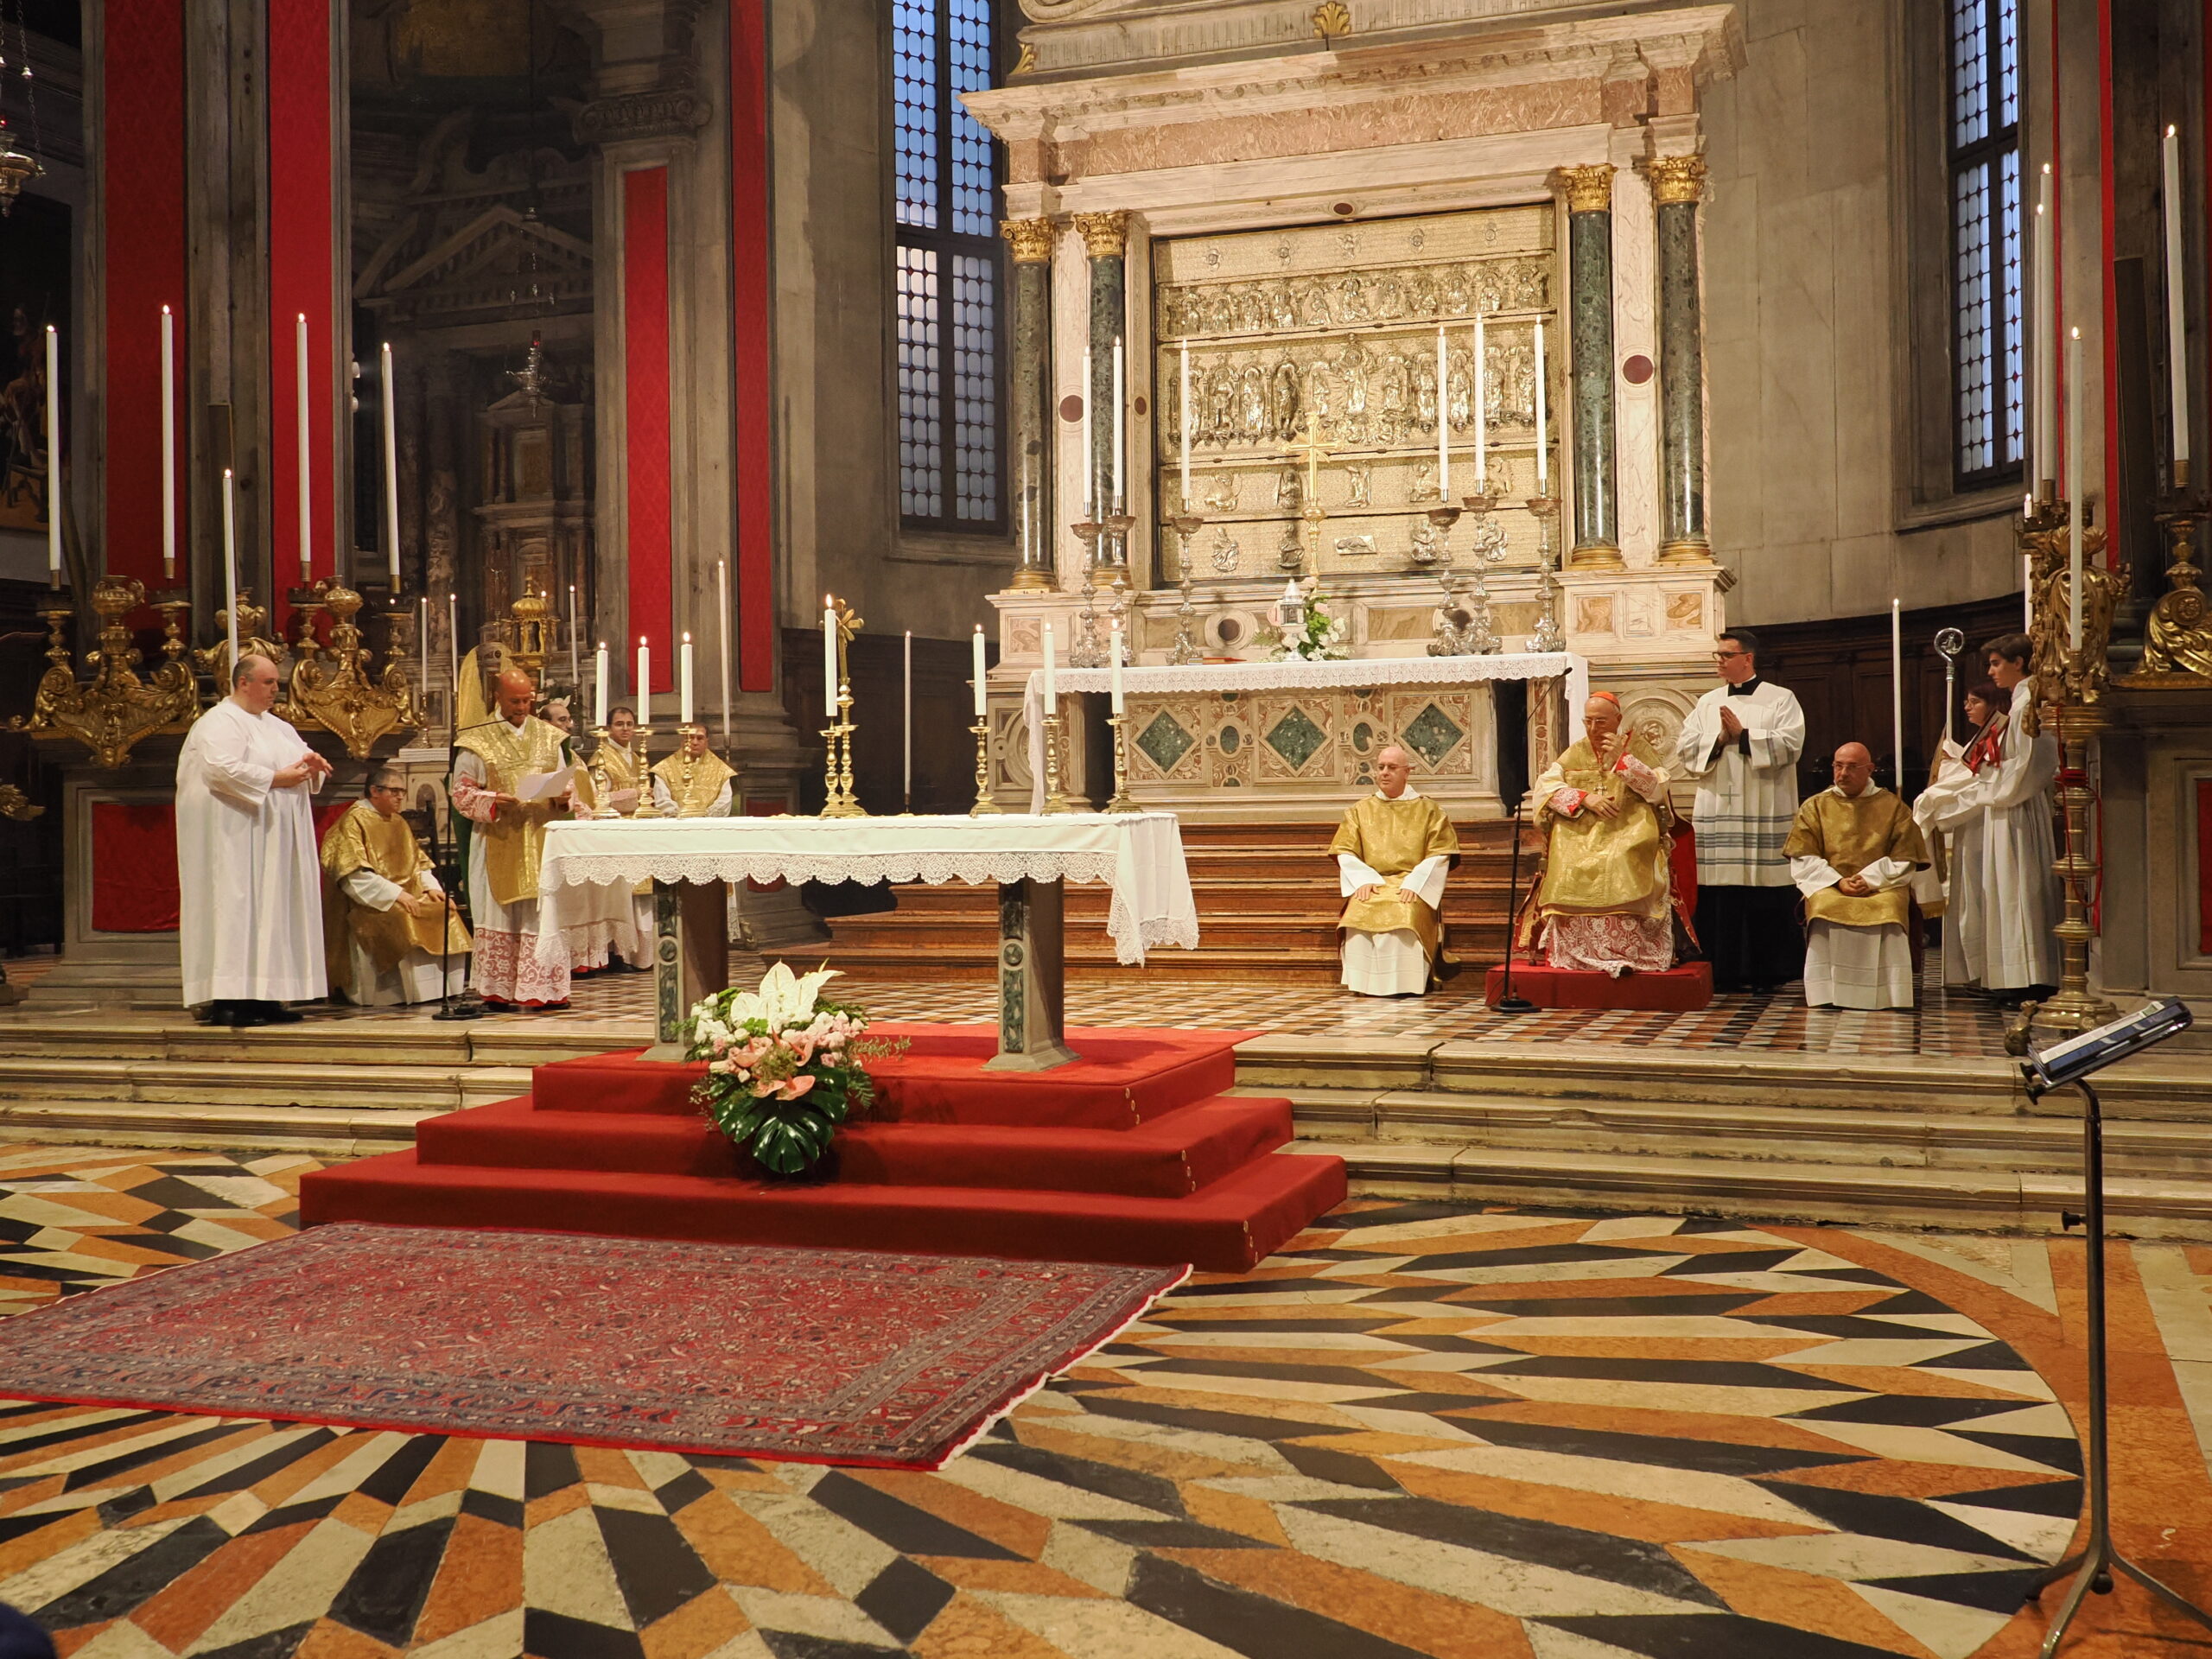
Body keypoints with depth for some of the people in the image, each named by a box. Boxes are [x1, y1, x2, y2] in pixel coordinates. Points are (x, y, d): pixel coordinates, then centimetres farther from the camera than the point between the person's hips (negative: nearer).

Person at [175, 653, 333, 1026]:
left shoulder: (278, 726, 19)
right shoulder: (220, 723, -7)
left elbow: (302, 760, 23)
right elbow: (223, 769, -22)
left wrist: (312, 764, -1)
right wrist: (276, 778, -19)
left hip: (277, 837, 9)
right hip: (236, 835, -9)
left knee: (273, 910, 6)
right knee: (235, 908, -12)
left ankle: (263, 997, 9)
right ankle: (224, 1001, -12)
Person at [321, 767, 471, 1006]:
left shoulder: (399, 823, 19)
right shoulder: (354, 821, -6)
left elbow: (419, 862, 21)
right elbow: (354, 874, -16)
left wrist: (431, 887, 0)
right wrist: (395, 893, -23)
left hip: (404, 895, 8)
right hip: (367, 903, -8)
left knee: (442, 911, -15)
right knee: (401, 919, -33)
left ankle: (440, 990, -17)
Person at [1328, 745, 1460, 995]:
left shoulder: (1428, 810, 10)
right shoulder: (1360, 811, 17)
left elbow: (1440, 855, 2)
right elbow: (1345, 853, 9)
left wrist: (1413, 883, -13)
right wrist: (1363, 880, -9)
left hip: (1412, 885, -2)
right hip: (1370, 884, 2)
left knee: (1403, 915, -35)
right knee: (1359, 914, -32)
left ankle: (1403, 984, -25)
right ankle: (1364, 983, -25)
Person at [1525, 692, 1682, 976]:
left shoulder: (1637, 747, 9)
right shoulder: (1575, 753, 16)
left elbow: (1657, 791, -2)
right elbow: (1545, 785, 5)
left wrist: (1622, 757, -10)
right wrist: (1584, 797, -10)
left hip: (1628, 833, -3)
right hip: (1581, 835, 3)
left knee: (1623, 865, -34)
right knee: (1570, 863, -28)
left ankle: (1628, 952, -32)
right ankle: (1573, 952, -23)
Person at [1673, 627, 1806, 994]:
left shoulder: (1780, 700, 5)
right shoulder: (1708, 703, 16)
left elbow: (1789, 745, -10)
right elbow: (1684, 752, 8)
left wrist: (1743, 736, -10)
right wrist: (1719, 740, -6)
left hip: (1765, 815, -3)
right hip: (1716, 815, 3)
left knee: (1766, 894, -3)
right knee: (1719, 896, -1)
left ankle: (1768, 972, 5)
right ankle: (1725, 973, 5)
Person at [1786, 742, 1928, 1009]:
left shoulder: (1893, 807, 12)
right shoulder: (1815, 807, 14)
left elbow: (1903, 862, 5)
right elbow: (1803, 861, 5)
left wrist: (1870, 879, -11)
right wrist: (1838, 881, -10)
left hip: (1882, 887, 0)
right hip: (1829, 887, 1)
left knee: (1888, 912, -35)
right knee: (1826, 909, -34)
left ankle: (1886, 994, -27)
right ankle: (1826, 993, -33)